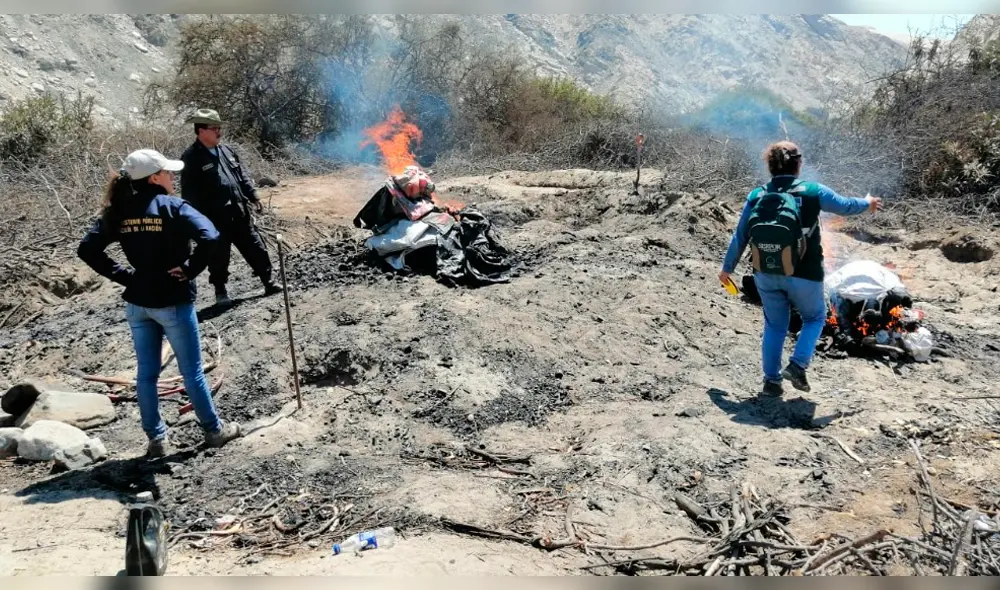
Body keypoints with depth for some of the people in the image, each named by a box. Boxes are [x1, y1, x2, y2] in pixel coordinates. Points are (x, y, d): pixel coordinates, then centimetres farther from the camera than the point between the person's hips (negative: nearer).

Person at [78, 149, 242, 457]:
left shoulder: (119, 212, 1)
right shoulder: (172, 207, -15)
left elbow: (87, 250, -1)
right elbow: (209, 237, -29)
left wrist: (124, 275, 2)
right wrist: (190, 270, -16)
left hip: (137, 303, 5)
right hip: (173, 302, -5)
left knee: (146, 373, 13)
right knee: (192, 371, 8)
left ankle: (156, 439, 23)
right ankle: (214, 429, 23)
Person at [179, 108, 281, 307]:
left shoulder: (226, 150, 10)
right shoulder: (191, 158, -11)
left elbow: (242, 176, 18)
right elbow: (189, 192, -13)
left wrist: (253, 197, 13)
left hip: (239, 212, 6)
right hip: (214, 218, -6)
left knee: (255, 248, 10)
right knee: (218, 257, 6)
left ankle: (268, 283, 20)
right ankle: (220, 292, 22)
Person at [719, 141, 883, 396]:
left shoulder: (756, 196, 0)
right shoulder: (813, 192, -6)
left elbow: (740, 237, 4)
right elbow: (846, 206, 11)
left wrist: (727, 268, 16)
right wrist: (867, 203, 33)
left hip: (766, 274, 3)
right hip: (803, 276, -3)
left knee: (774, 326, 19)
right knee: (815, 318, 22)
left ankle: (771, 380, 20)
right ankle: (797, 365, 5)